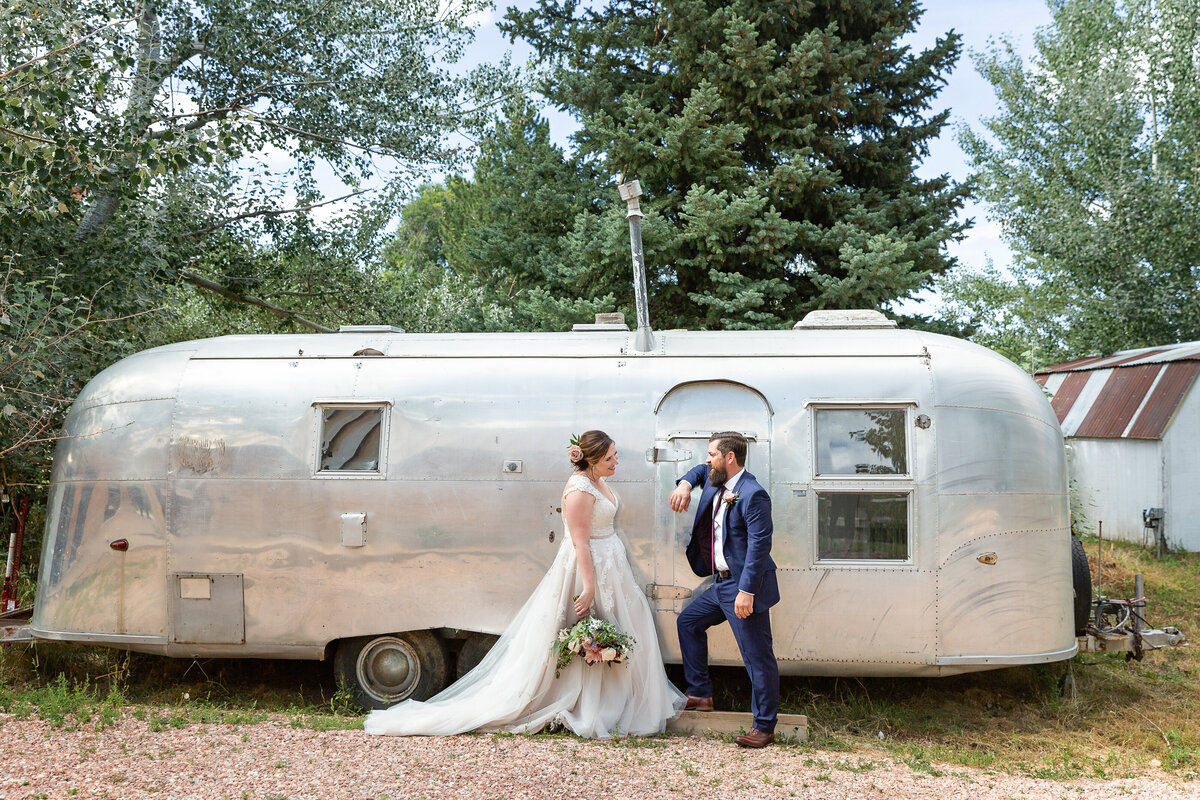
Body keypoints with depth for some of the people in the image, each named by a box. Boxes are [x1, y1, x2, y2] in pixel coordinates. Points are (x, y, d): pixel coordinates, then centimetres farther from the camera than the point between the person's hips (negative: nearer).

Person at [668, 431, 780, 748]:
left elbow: (759, 545, -24)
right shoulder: (716, 481, 8)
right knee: (688, 622, 20)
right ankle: (701, 694, 29)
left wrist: (746, 591, -27)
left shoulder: (753, 495, -20)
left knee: (758, 657, -3)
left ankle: (764, 727, 8)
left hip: (745, 586, -10)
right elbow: (701, 470, 32)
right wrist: (685, 484, 9)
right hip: (722, 584, 10)